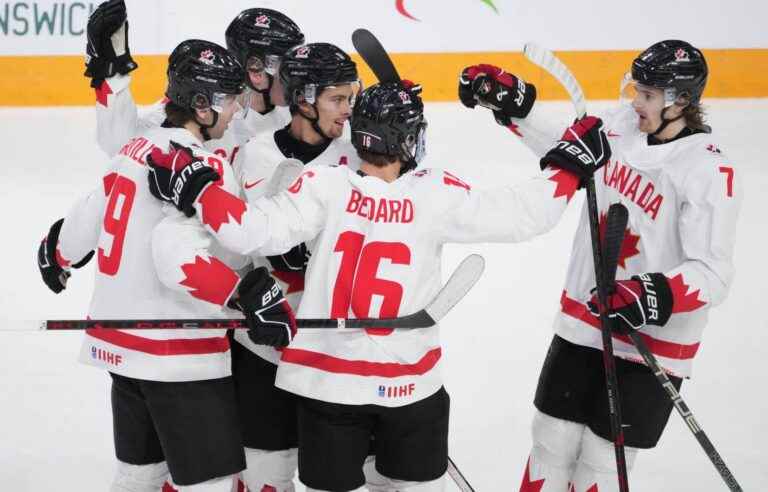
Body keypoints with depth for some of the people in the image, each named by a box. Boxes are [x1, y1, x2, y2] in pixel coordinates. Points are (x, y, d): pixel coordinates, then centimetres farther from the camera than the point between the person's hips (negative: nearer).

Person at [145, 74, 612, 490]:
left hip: (328, 380, 0)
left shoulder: (324, 186, -13)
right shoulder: (437, 194, -11)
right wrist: (573, 168, 6)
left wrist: (196, 186, -13)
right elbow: (522, 214, -6)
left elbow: (255, 230, -20)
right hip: (411, 384, 0)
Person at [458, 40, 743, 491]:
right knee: (552, 445, 12)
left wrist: (653, 295, -39)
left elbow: (713, 273, -24)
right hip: (582, 323, 6)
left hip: (651, 342, -6)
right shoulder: (622, 125, -2)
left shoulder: (709, 172, -21)